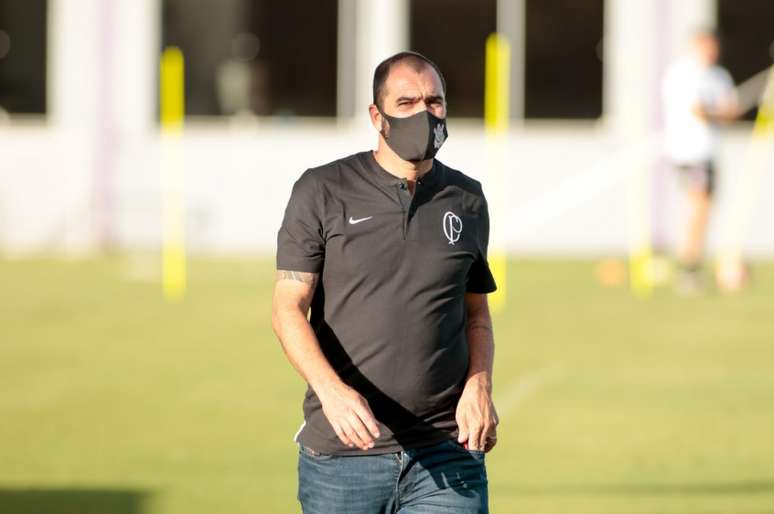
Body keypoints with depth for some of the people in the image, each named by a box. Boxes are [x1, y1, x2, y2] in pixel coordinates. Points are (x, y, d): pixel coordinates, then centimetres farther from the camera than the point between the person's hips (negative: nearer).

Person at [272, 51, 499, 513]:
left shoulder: (467, 201, 11)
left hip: (446, 454, 1)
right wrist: (331, 389, -21)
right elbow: (289, 309, -3)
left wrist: (480, 385, -2)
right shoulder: (322, 192, 1)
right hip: (343, 451, -1)